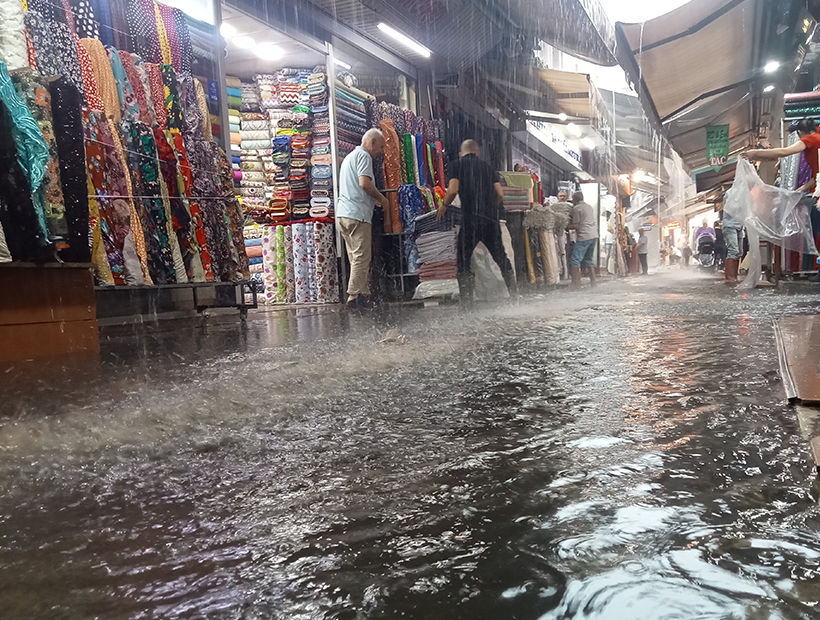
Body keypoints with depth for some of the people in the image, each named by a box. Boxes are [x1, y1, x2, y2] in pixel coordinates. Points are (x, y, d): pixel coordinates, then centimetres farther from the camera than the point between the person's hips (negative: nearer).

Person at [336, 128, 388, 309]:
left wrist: (373, 199, 22)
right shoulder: (363, 155, -3)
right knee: (361, 257, -9)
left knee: (357, 258, 8)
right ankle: (354, 295, -11)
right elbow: (364, 183, -17)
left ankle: (364, 294, 8)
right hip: (357, 214, -10)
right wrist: (381, 198, -3)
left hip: (343, 214, 10)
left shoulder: (350, 156, 29)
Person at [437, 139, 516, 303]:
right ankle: (514, 292, 17)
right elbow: (500, 194, 8)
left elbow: (453, 190, -9)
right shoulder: (488, 167, 15)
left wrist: (443, 205, 8)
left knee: (463, 257, 6)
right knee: (500, 256, 14)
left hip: (471, 218, -4)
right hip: (492, 219, 4)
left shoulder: (457, 164, 3)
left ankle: (466, 297, 0)